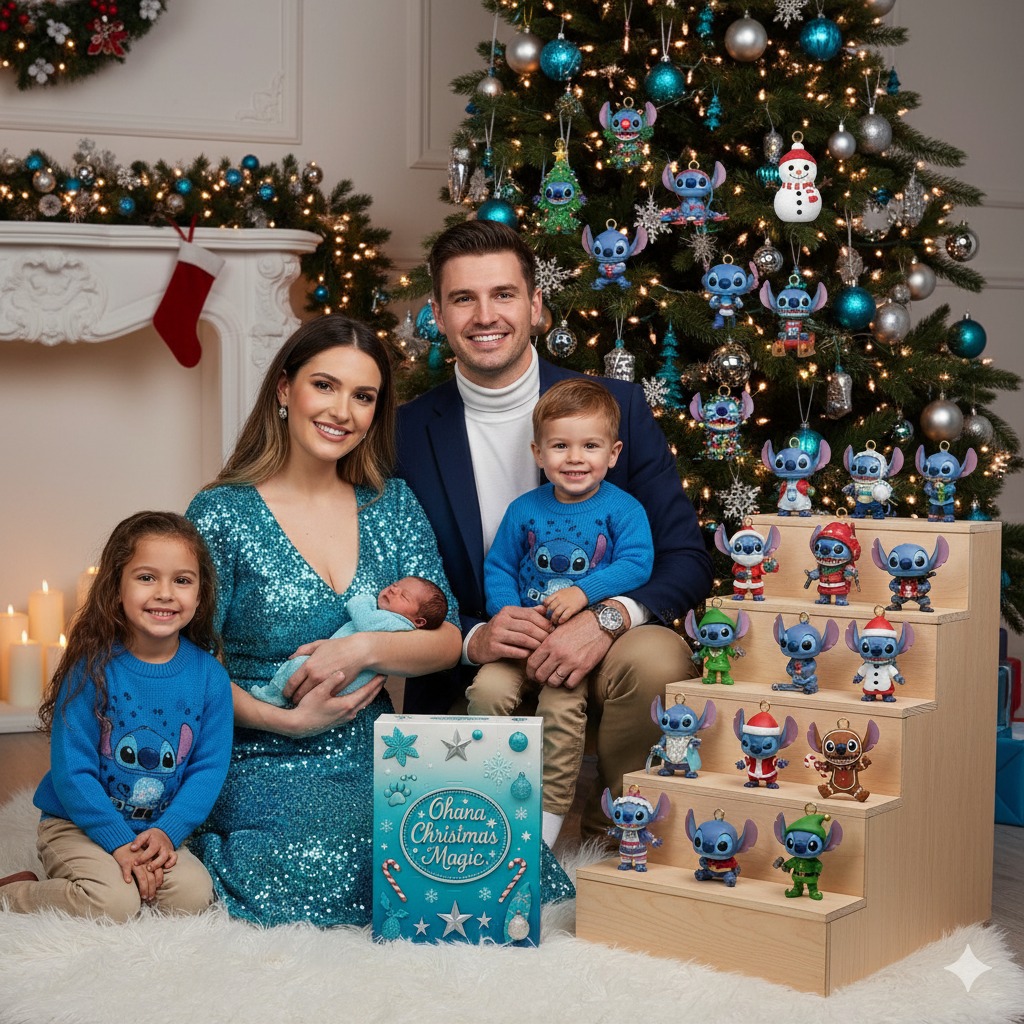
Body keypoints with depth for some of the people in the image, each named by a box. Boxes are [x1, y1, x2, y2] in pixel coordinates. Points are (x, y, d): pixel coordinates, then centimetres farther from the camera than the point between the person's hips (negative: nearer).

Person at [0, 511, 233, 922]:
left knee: (194, 895, -19)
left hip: (157, 830, 4)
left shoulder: (209, 676, -5)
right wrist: (119, 842, -19)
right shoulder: (92, 669, -16)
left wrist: (166, 831, -16)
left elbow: (209, 767, -3)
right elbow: (72, 771, -15)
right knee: (112, 903, -26)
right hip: (79, 825, -4)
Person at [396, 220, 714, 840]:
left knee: (656, 657, -33)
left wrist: (605, 621, -23)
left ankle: (615, 828, -6)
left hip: (601, 652, 1)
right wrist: (472, 639, -17)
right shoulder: (407, 433, 1)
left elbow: (688, 558, -4)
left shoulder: (618, 406, -1)